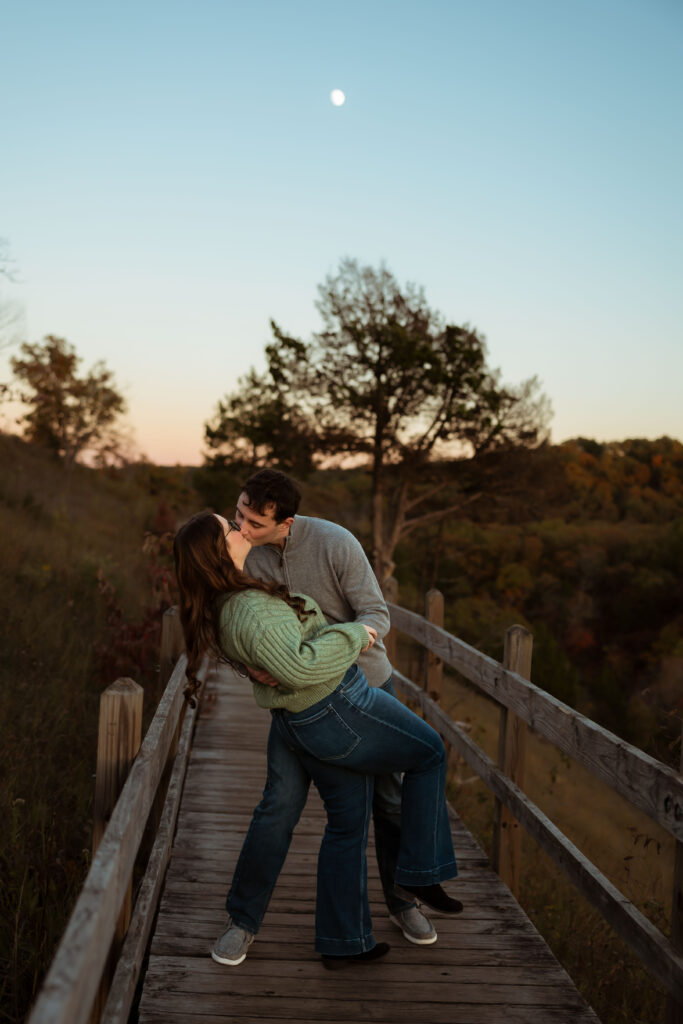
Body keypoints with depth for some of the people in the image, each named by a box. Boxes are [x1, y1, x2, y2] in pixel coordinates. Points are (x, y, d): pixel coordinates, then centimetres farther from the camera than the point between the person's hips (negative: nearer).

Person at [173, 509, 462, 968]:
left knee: (348, 824, 19)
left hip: (302, 723, 9)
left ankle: (342, 941, 26)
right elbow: (301, 666, -40)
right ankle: (419, 873, 18)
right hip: (341, 707, -9)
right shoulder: (253, 610, -28)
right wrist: (353, 634, -27)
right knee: (429, 753, 13)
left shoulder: (217, 606, 3)